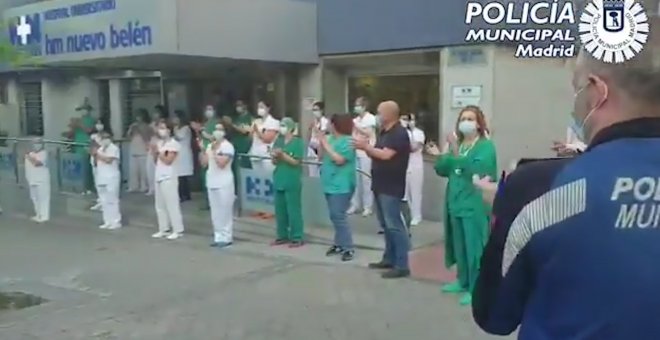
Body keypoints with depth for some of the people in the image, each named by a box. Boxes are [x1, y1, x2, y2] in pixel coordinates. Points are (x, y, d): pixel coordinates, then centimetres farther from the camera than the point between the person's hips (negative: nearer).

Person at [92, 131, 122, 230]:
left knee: (112, 200, -6)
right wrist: (94, 155, -3)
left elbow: (108, 160, -21)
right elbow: (96, 162, 14)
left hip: (111, 178, -8)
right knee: (104, 201, 10)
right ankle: (108, 221, 16)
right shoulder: (100, 148, 15)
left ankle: (116, 222, -1)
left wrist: (98, 154, -14)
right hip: (101, 179, 8)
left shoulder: (114, 148, -8)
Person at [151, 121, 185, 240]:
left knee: (172, 204, -6)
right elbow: (156, 161, 15)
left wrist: (158, 151, -13)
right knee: (160, 205, 11)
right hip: (159, 177, 8)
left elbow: (168, 161, -16)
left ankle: (178, 230, -1)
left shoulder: (173, 143, -9)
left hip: (169, 178, -8)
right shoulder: (159, 143, 15)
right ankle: (164, 229, 18)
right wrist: (154, 151, 0)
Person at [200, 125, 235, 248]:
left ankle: (226, 237, 1)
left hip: (224, 183, -8)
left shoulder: (227, 146, -9)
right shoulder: (210, 145, 14)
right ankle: (218, 236, 17)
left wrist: (214, 151, -15)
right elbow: (204, 163, 11)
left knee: (224, 211, -4)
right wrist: (203, 150, 0)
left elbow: (222, 163, -20)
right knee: (215, 212, 10)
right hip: (212, 182, 8)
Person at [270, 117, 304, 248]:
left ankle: (297, 238, 2)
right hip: (279, 180, 6)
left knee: (293, 210, -3)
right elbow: (275, 162, 12)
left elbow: (296, 161, -12)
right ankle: (282, 235, 20)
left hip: (292, 182, -6)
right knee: (280, 210, 10)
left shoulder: (298, 142, -7)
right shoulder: (278, 141, 10)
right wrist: (275, 157, -10)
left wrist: (282, 154, -20)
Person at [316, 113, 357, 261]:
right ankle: (339, 244, 24)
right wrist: (320, 141, 0)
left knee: (339, 216, -11)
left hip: (341, 186, -8)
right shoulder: (331, 139, 10)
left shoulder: (348, 141, -14)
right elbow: (321, 157, 13)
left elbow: (339, 160, -24)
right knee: (334, 216, 14)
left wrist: (325, 143, -20)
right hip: (330, 184, 9)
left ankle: (348, 247, -5)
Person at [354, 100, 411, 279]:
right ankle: (389, 259, 24)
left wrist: (366, 146, -16)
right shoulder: (383, 132, 15)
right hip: (381, 185, 10)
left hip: (391, 188, -10)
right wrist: (366, 146, -5)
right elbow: (376, 154, 13)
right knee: (385, 225, 15)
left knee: (394, 225, -9)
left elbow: (385, 155, -24)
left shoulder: (399, 133, -14)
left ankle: (402, 265, -6)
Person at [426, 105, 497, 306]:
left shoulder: (486, 146, -8)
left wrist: (456, 154, -31)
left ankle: (476, 288, 3)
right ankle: (463, 281, 30)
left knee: (474, 246, -4)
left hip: (475, 205, -7)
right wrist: (440, 156, -4)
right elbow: (443, 171, 15)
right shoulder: (456, 144, 13)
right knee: (459, 245, 16)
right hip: (456, 203, 7)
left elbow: (477, 169, -25)